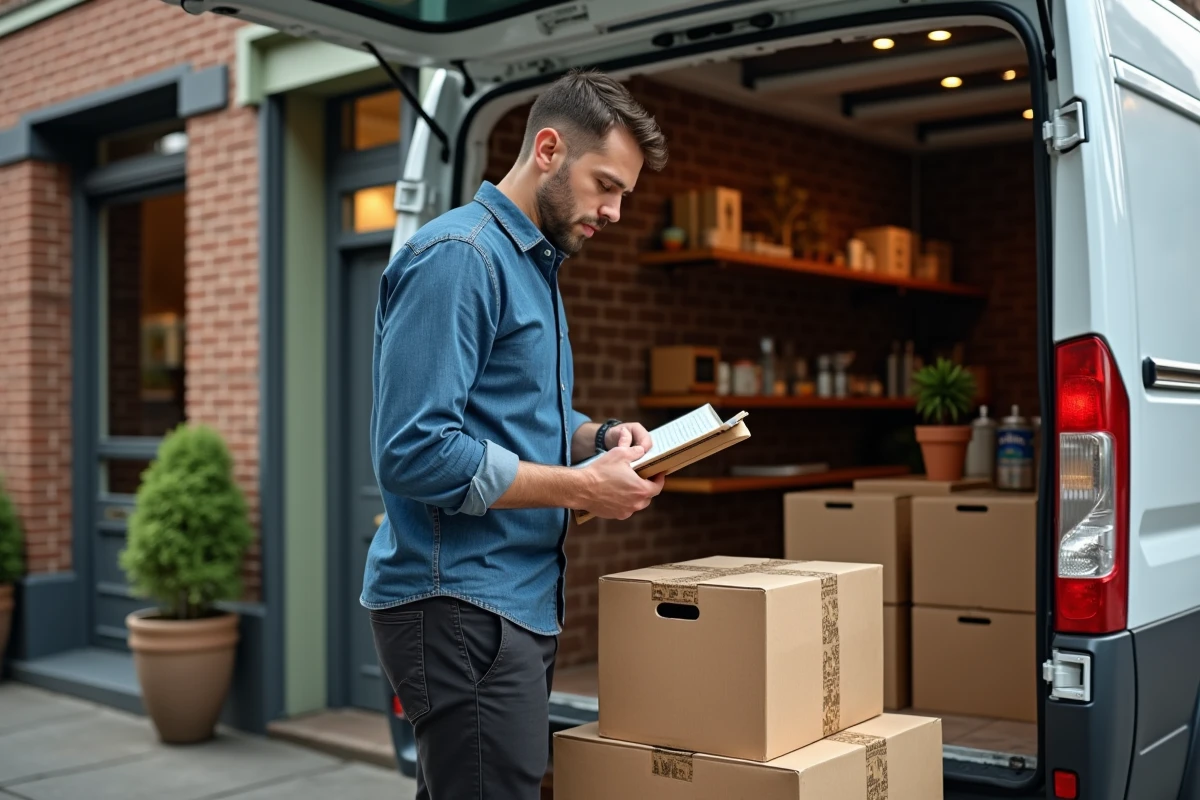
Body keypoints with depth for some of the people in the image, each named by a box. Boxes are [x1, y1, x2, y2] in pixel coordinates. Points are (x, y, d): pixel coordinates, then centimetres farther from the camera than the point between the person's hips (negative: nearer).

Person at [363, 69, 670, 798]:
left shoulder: (538, 263, 16)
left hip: (521, 596, 10)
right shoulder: (458, 256, -15)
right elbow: (414, 452, -23)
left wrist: (599, 438, 5)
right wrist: (582, 487, -19)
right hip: (460, 604, -10)